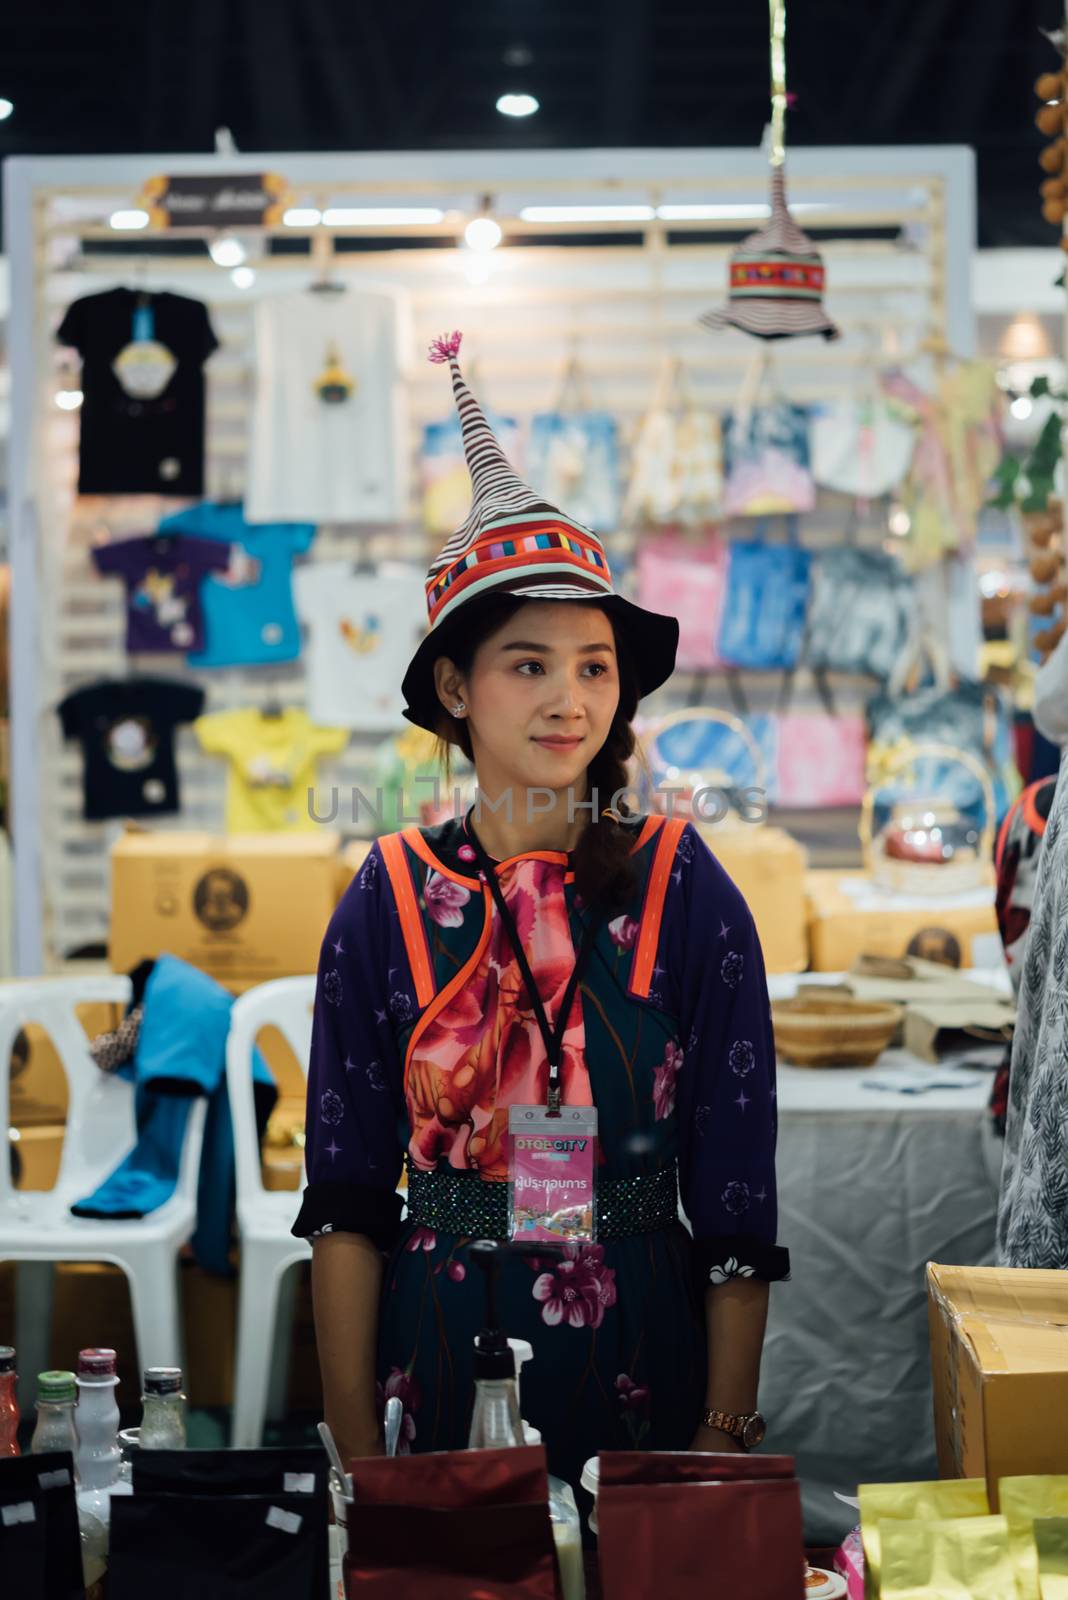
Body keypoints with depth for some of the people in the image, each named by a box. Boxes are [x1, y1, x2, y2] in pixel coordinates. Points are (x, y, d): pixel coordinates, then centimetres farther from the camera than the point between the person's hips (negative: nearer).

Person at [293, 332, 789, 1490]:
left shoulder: (686, 893, -5)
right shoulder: (391, 902, -2)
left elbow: (736, 1199, -5)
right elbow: (346, 1202, -1)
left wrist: (725, 1438, -9)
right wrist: (358, 1456, -4)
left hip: (641, 1365, 0)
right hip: (439, 1365, 1)